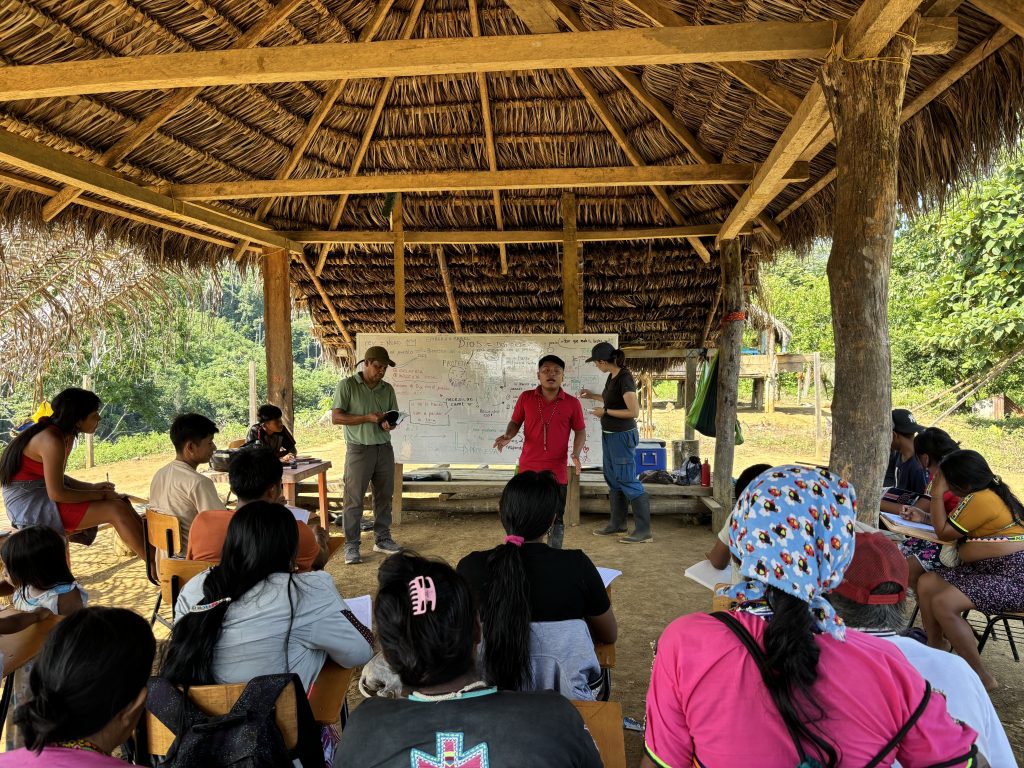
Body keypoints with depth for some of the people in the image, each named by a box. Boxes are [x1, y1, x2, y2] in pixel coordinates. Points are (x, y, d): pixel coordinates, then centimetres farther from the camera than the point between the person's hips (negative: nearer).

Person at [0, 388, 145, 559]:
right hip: (32, 507, -9)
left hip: (43, 498, 10)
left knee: (120, 501, 3)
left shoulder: (65, 435, 6)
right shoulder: (52, 440, -22)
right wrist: (100, 495, -15)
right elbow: (57, 493, -23)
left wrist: (93, 487, 1)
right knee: (116, 510, -18)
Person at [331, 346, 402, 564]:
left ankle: (382, 539, 23)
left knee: (384, 496, 10)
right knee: (354, 499, -2)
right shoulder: (347, 385, -4)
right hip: (359, 449, -5)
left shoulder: (387, 389, 9)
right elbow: (336, 417, -9)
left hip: (384, 448, 5)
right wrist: (368, 418, -19)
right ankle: (351, 546, 6)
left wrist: (390, 424, -11)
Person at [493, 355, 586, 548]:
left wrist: (576, 454, -11)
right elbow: (515, 422, 10)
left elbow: (580, 431, 5)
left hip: (557, 471, 0)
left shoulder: (572, 403, -3)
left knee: (555, 520, 10)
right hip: (528, 469, 1)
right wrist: (508, 435, -12)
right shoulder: (525, 398, -1)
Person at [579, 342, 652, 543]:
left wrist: (605, 411, -18)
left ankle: (643, 530, 2)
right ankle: (617, 524, 29)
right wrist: (593, 396, 18)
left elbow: (634, 411, -24)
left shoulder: (625, 379, -21)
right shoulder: (612, 376, 6)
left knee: (628, 481, -5)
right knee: (613, 480, 17)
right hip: (609, 435, 10)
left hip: (622, 436, -10)